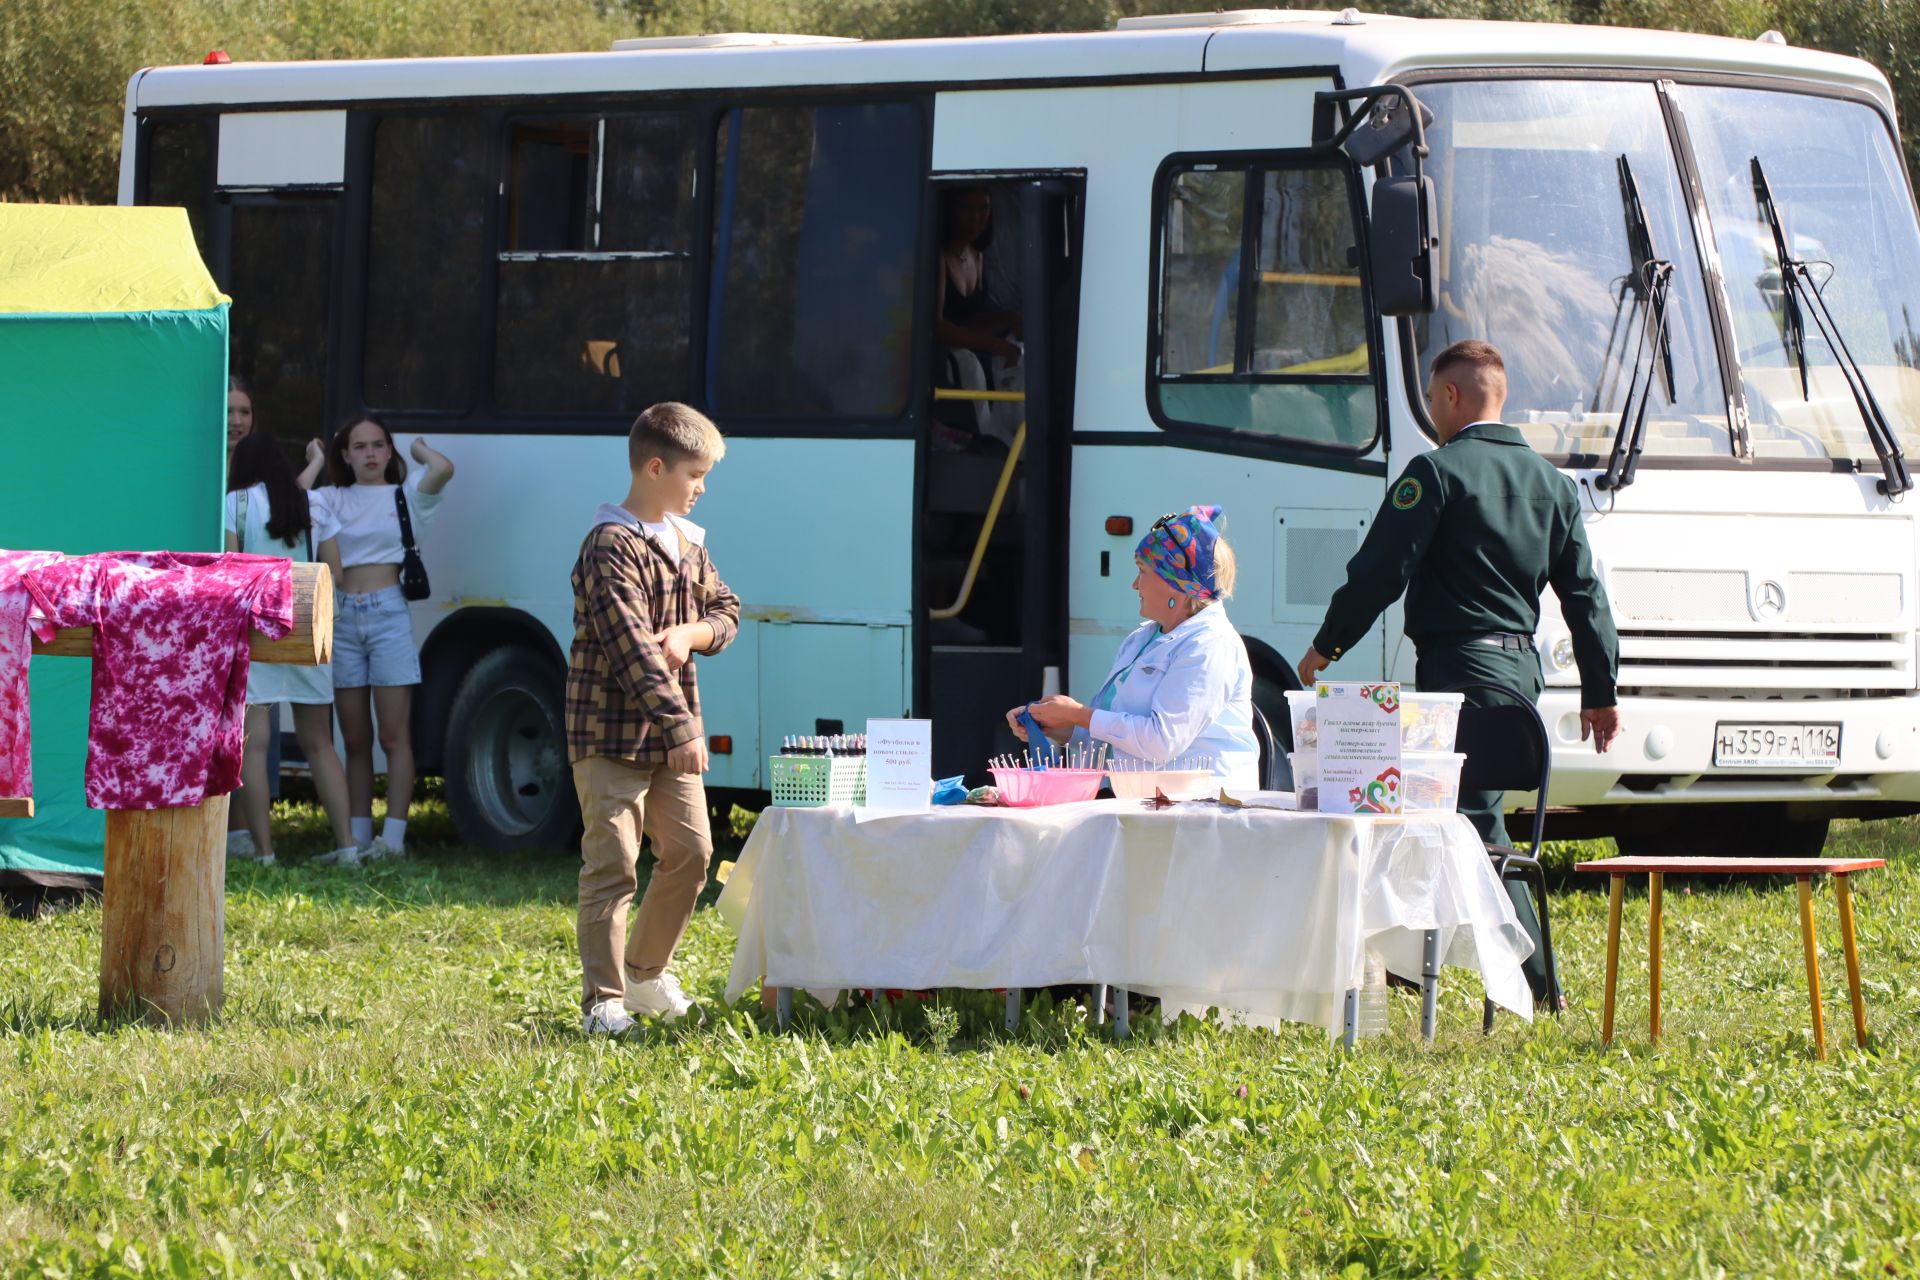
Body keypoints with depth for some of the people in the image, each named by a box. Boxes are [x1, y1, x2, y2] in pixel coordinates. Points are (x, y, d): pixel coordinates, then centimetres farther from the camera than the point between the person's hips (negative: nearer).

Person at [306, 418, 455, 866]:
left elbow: (443, 470, -13)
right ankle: (358, 837, 9)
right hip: (343, 616, 3)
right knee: (355, 740, 6)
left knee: (393, 735, -4)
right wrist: (314, 463, 7)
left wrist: (419, 449, 6)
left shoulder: (405, 496, 6)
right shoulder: (331, 499, 12)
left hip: (388, 613, -3)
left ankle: (393, 838, -5)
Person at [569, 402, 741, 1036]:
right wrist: (681, 727, -24)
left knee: (689, 851, 11)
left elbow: (725, 610, 17)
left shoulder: (687, 541, 13)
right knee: (612, 866, -8)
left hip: (672, 737, 8)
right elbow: (633, 649, -21)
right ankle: (604, 1001, -6)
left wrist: (689, 634, -7)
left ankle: (646, 973, 28)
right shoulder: (612, 548, -16)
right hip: (612, 735, -8)